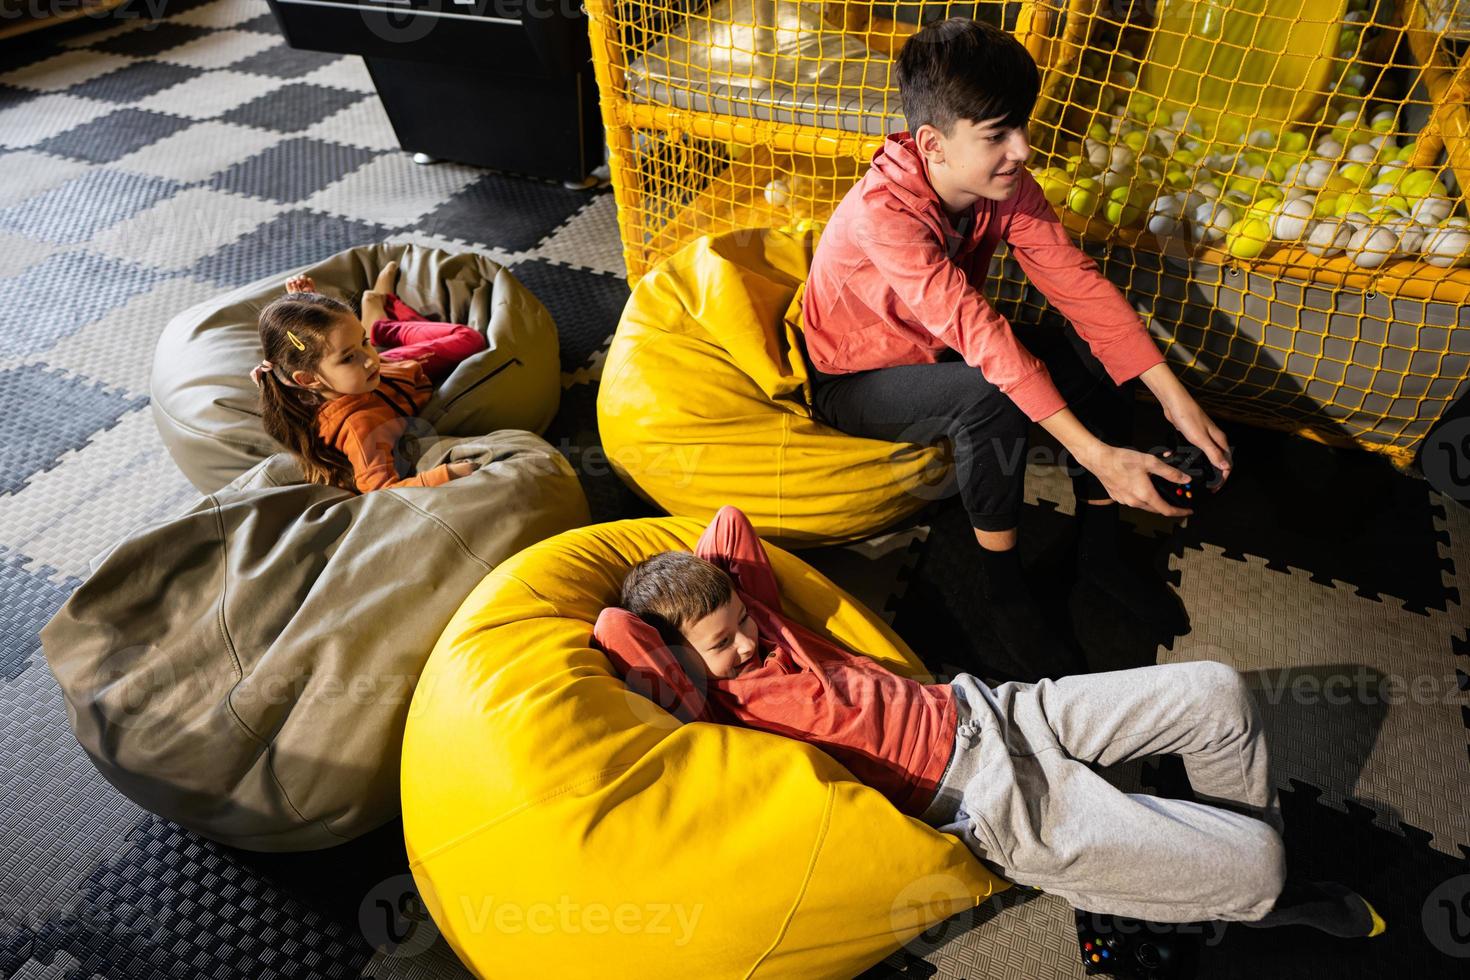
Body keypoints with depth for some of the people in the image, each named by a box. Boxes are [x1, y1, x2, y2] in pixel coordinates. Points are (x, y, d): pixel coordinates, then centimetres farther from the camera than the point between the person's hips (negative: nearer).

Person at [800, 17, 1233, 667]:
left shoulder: (1005, 183, -12)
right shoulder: (882, 209, -33)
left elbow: (1077, 283, -14)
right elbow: (975, 330, -39)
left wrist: (1176, 399, -22)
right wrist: (1093, 452, -41)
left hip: (939, 350, 7)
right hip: (853, 382, -6)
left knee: (1092, 357, -10)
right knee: (991, 395, -34)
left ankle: (1098, 554, 6)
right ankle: (1001, 583, -12)